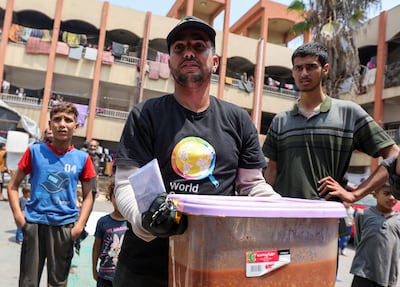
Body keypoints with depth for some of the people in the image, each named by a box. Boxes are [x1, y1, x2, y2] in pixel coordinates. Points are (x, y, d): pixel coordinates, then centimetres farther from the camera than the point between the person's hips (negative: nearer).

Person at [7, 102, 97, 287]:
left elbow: (87, 197, 4)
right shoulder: (35, 151, -2)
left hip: (65, 226, 0)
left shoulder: (82, 159, -1)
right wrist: (18, 216, -5)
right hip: (34, 223, 0)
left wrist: (80, 225, -7)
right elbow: (13, 186, 6)